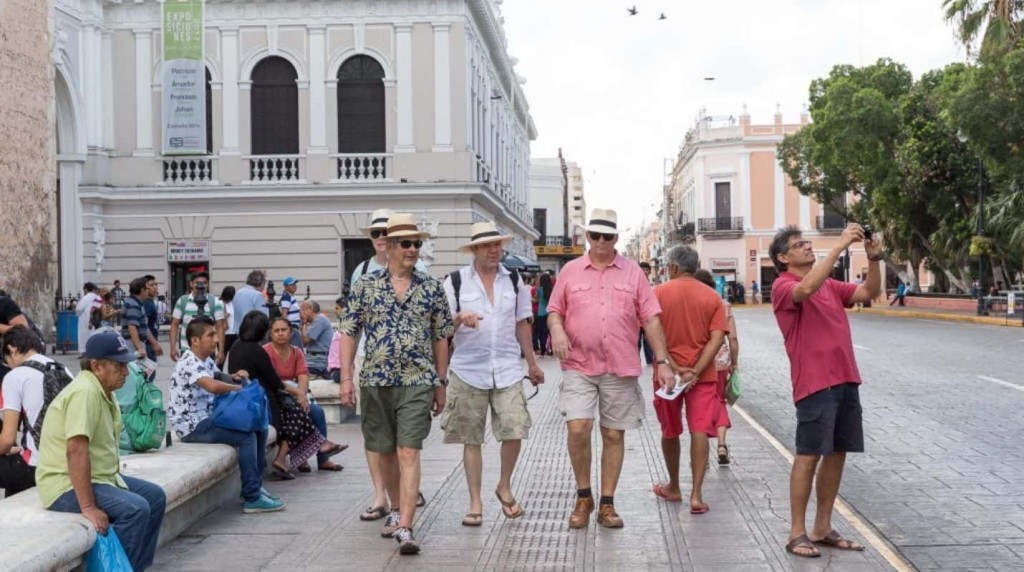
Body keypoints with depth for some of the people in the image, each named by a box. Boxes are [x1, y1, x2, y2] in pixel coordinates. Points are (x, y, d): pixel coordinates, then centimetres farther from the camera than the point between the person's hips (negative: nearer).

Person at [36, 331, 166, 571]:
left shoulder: (103, 391, 8)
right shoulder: (85, 391, -23)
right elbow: (76, 451, -31)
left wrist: (118, 481, 14)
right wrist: (88, 507, -32)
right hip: (67, 485, -11)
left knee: (155, 496, 12)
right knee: (135, 509, -25)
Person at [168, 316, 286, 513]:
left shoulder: (207, 360, 11)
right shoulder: (189, 363, -19)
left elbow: (219, 379, 27)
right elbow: (213, 386, -36)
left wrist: (233, 377, 2)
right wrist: (238, 387, -18)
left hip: (208, 418, 10)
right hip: (192, 425, -10)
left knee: (258, 429, 8)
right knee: (247, 436, -23)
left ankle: (254, 485, 14)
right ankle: (252, 498, -18)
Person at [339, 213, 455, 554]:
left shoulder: (432, 288, 3)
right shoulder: (365, 286, 2)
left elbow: (441, 339, 8)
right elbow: (349, 334, 4)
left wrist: (441, 383, 7)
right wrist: (346, 378, -2)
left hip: (417, 383, -2)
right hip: (375, 382, 2)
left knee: (408, 453, -10)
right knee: (385, 452, 14)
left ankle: (404, 528, -12)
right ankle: (396, 510, 34)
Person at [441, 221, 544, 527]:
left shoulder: (514, 280, 10)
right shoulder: (455, 281, 1)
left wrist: (532, 363, 17)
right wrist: (460, 317, -19)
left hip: (507, 369, 2)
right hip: (468, 370, -1)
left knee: (514, 432, -8)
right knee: (471, 439, 4)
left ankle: (504, 487, 18)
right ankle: (475, 502, 15)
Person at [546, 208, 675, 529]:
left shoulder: (632, 273, 6)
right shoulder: (570, 271, 7)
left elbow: (650, 319, 4)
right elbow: (554, 310, 10)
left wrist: (663, 361, -1)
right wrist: (557, 329, -13)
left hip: (621, 369, 1)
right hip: (579, 366, -1)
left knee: (614, 436, 6)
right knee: (578, 429, -13)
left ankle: (607, 504, 18)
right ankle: (583, 497, 9)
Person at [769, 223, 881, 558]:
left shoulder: (830, 285, 18)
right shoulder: (783, 286, -5)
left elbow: (869, 293, 13)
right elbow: (807, 288, -27)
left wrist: (874, 259, -4)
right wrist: (840, 246, -26)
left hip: (845, 379, 7)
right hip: (815, 382, -7)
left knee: (837, 453, 9)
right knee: (809, 455, -4)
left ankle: (823, 528, 17)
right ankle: (797, 533, 3)